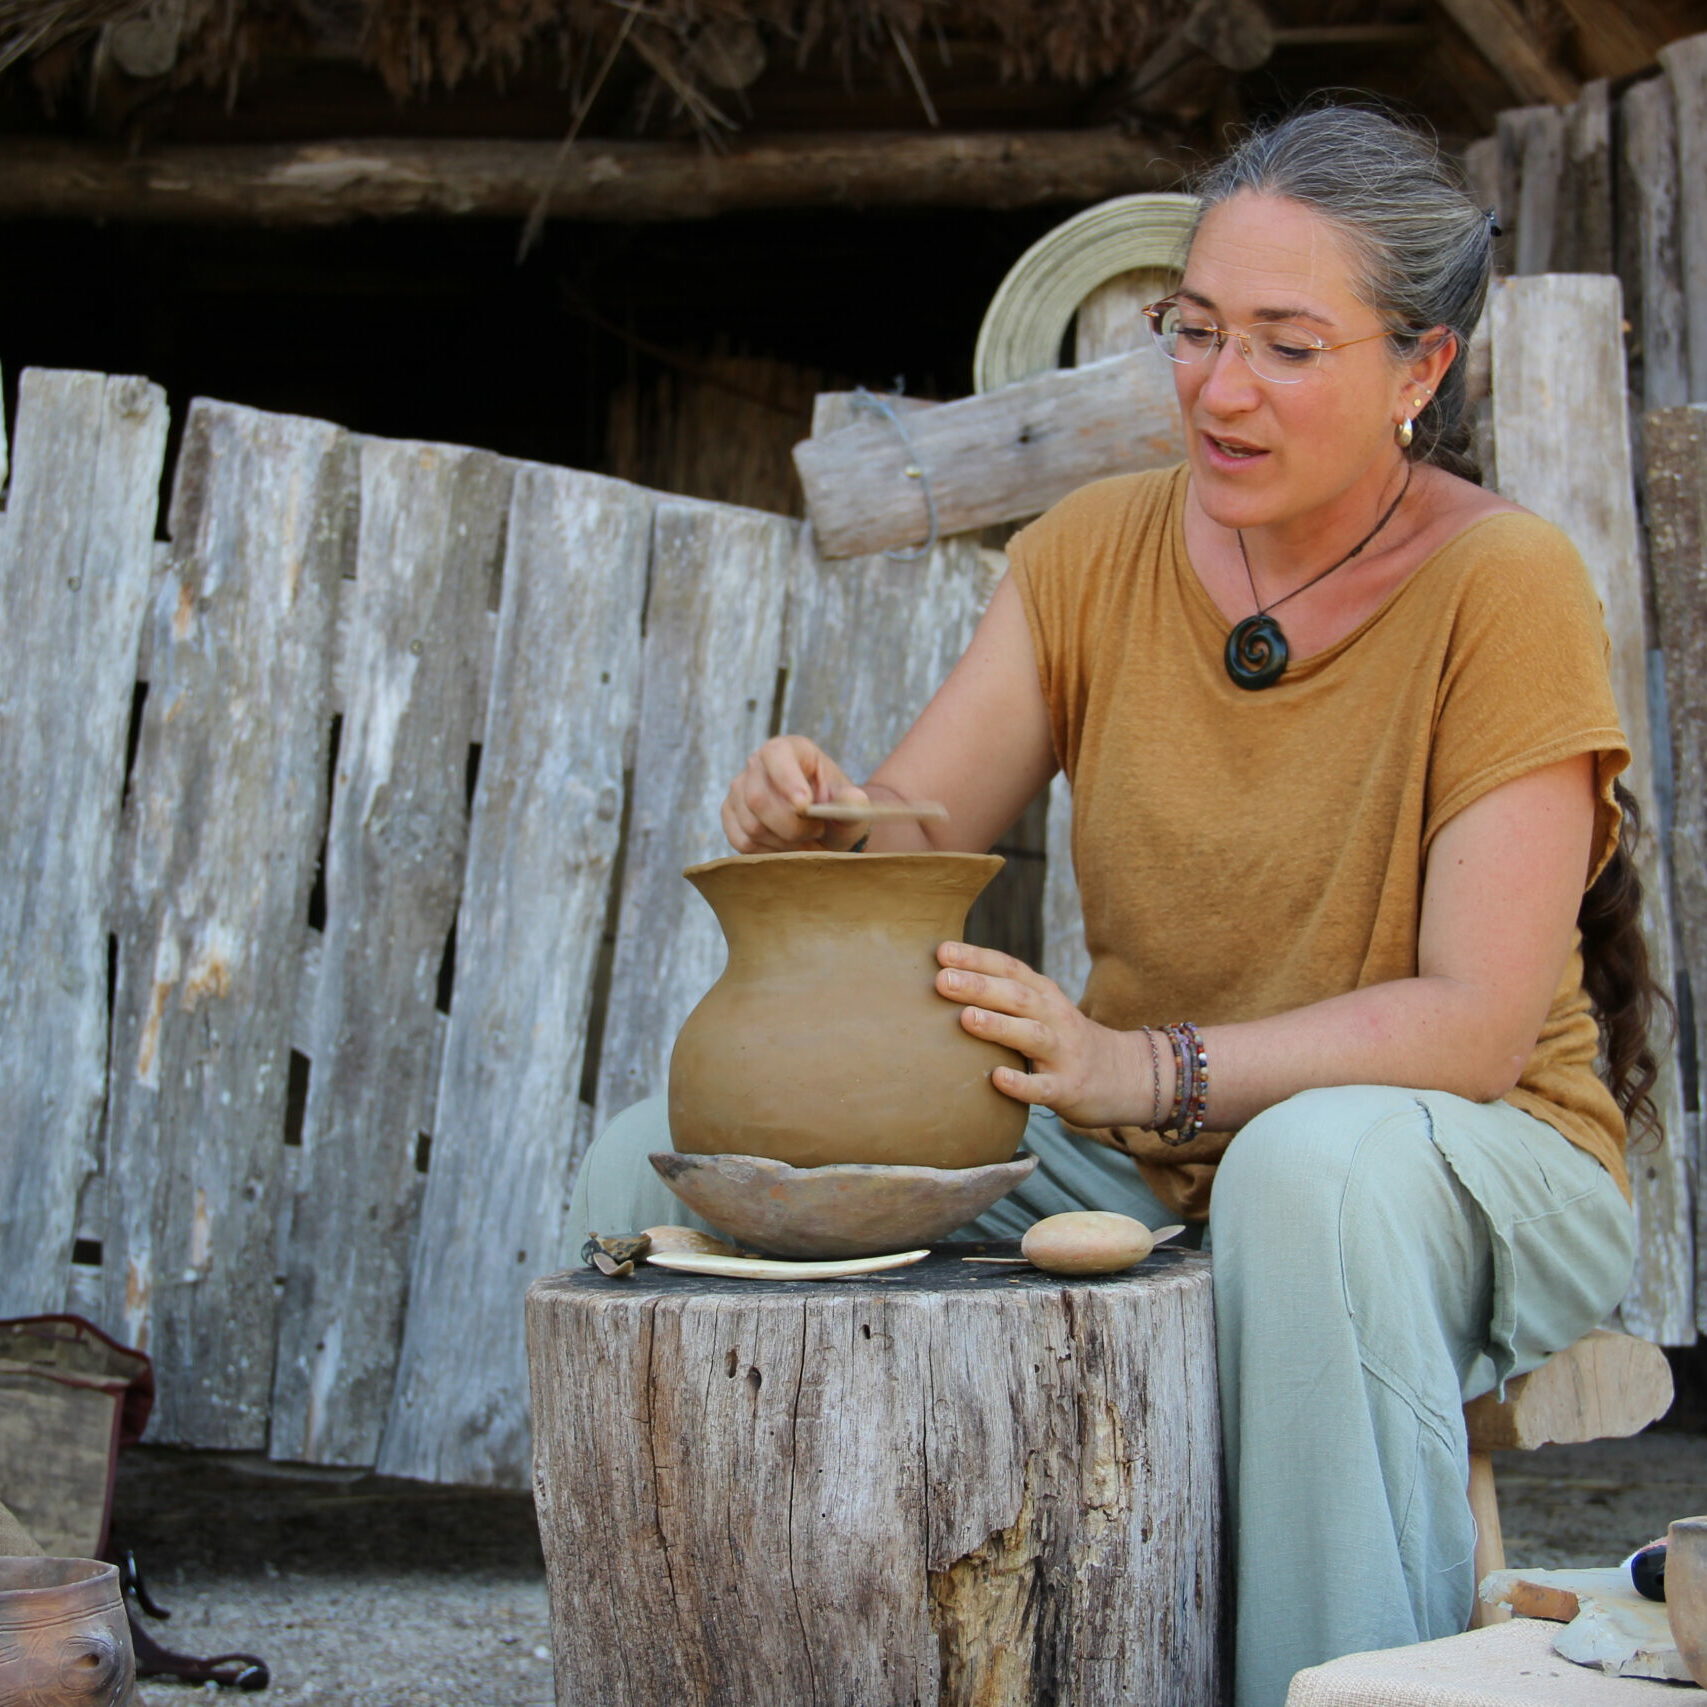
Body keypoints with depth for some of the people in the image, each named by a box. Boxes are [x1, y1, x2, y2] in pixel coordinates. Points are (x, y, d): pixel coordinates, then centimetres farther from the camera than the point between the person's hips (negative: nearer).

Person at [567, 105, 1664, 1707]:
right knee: (657, 1161, -12)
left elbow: (1480, 1022, -20)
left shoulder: (1502, 585, -13)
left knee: (1317, 1163, -41)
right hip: (1143, 1172, 5)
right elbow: (912, 853, -1)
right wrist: (818, 824, -26)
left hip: (1473, 1171, -4)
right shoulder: (1095, 550, 1)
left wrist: (1144, 1070, -34)